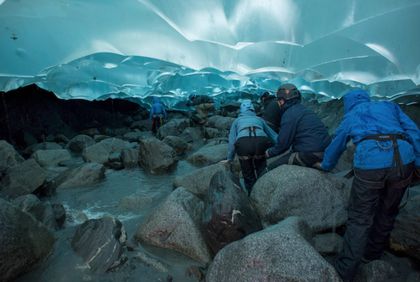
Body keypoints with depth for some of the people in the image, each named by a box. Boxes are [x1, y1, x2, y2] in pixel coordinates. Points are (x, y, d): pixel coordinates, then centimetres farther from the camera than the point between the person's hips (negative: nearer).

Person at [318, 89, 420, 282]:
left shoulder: (349, 117, 25)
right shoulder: (389, 106, 28)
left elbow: (335, 146, 35)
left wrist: (325, 166, 51)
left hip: (369, 163, -2)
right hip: (404, 160, 3)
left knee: (360, 218, 7)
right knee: (387, 213, 22)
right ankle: (372, 254, 41)